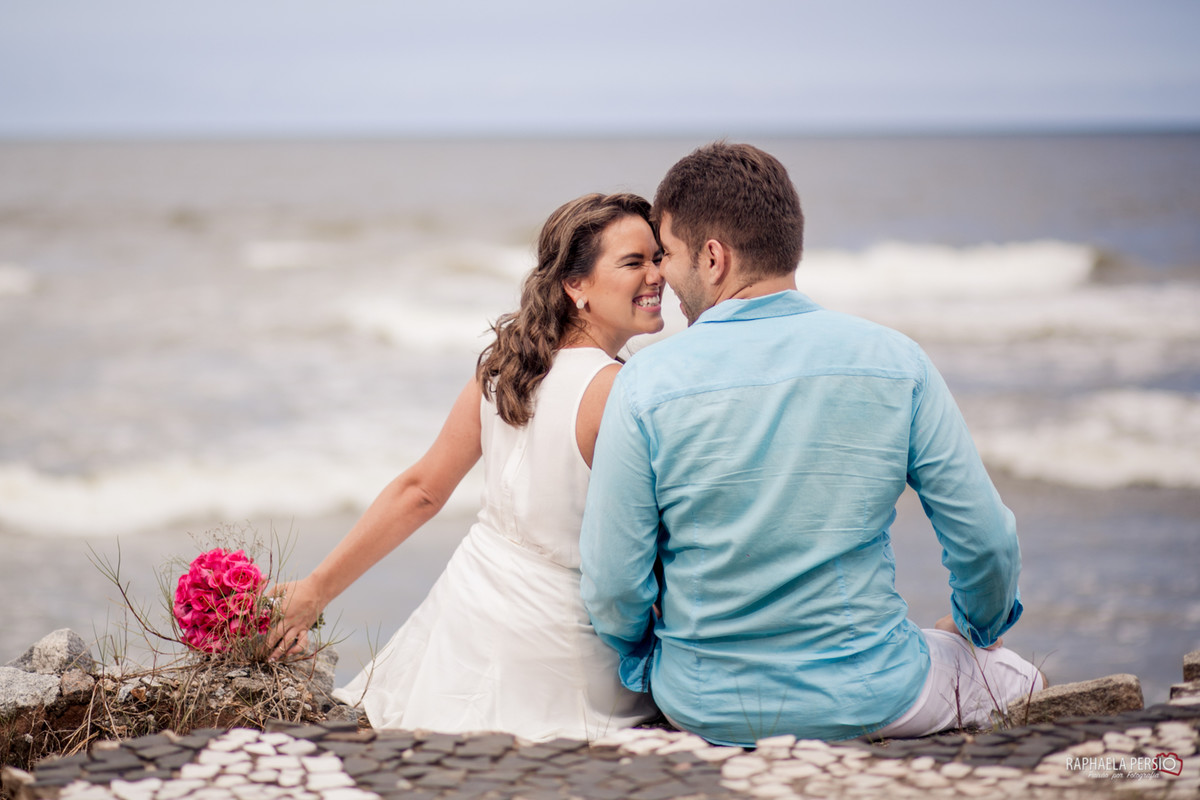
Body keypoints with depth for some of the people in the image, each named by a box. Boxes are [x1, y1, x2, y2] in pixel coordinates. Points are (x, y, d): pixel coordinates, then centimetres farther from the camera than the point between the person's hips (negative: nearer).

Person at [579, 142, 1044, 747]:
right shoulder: (895, 362, -10)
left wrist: (643, 663, 11)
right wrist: (974, 627, 19)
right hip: (867, 700, -1)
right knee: (1017, 675, 27)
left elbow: (612, 586, -11)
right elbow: (986, 542, -3)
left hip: (705, 710, 1)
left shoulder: (646, 384, -14)